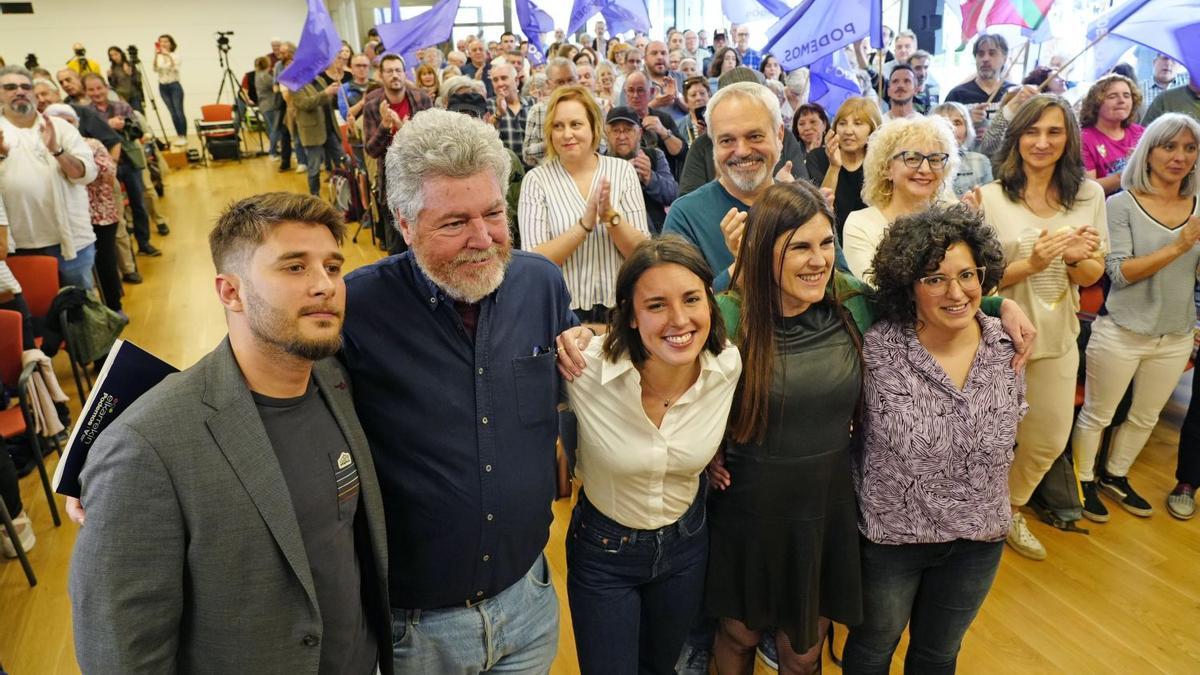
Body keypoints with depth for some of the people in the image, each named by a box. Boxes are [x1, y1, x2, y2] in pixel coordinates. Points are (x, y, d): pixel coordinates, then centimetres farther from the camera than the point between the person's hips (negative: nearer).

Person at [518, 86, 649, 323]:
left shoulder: (623, 170, 2)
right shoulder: (536, 180, -3)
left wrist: (611, 216, -17)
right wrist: (585, 223, -20)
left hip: (619, 307, 2)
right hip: (562, 310, -1)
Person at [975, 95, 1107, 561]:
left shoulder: (1089, 194, 0)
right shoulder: (991, 197, -13)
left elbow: (1092, 277, 5)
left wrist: (1079, 258, -17)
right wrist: (1030, 265, -28)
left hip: (1058, 335, 4)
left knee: (1049, 440, 17)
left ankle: (1010, 511, 43)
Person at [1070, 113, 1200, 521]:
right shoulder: (1122, 204, -11)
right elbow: (1120, 272, -18)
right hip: (1122, 332, -5)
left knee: (1145, 418, 19)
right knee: (1097, 415, 9)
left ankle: (1115, 477, 39)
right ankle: (1083, 482, 28)